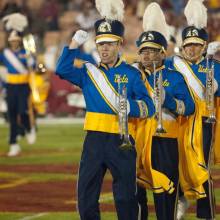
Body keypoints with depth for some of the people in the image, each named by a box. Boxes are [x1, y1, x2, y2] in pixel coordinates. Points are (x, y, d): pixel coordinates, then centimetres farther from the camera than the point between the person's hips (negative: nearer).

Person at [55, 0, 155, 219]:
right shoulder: (88, 72, 9)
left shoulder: (131, 73, 1)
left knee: (126, 198, 2)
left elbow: (148, 107, -5)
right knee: (86, 197, 3)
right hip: (94, 139, 3)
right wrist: (74, 44, -10)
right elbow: (62, 70, -5)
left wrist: (129, 106, -24)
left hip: (122, 141, -3)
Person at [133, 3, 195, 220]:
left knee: (165, 191, -3)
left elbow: (188, 108, -7)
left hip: (164, 143, -3)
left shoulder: (174, 78, 3)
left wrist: (168, 100, -21)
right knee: (135, 189, 5)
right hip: (136, 141, 3)